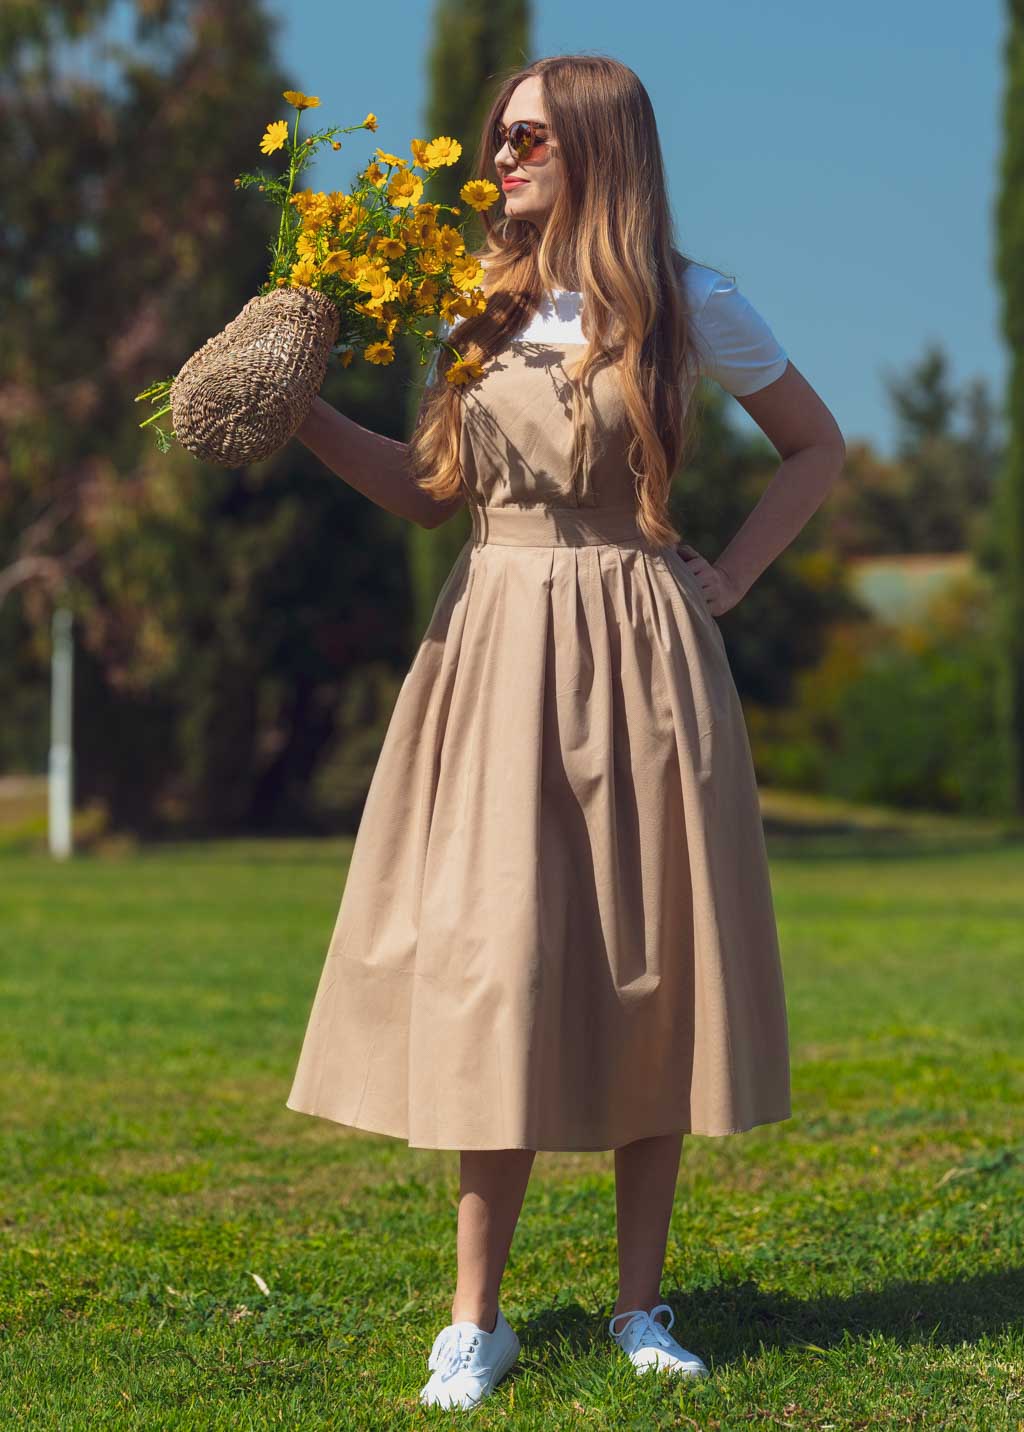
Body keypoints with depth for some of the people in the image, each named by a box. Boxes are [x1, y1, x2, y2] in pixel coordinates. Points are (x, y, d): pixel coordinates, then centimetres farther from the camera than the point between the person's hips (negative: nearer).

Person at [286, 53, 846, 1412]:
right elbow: (430, 487, 13)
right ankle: (477, 1318, 2)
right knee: (494, 965, -3)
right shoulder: (480, 304, 11)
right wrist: (304, 411, 1)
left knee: (646, 965, 1)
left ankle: (641, 1305, 12)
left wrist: (726, 577, 2)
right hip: (496, 647, 2)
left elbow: (817, 447, 11)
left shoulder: (690, 302, 2)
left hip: (635, 659, -2)